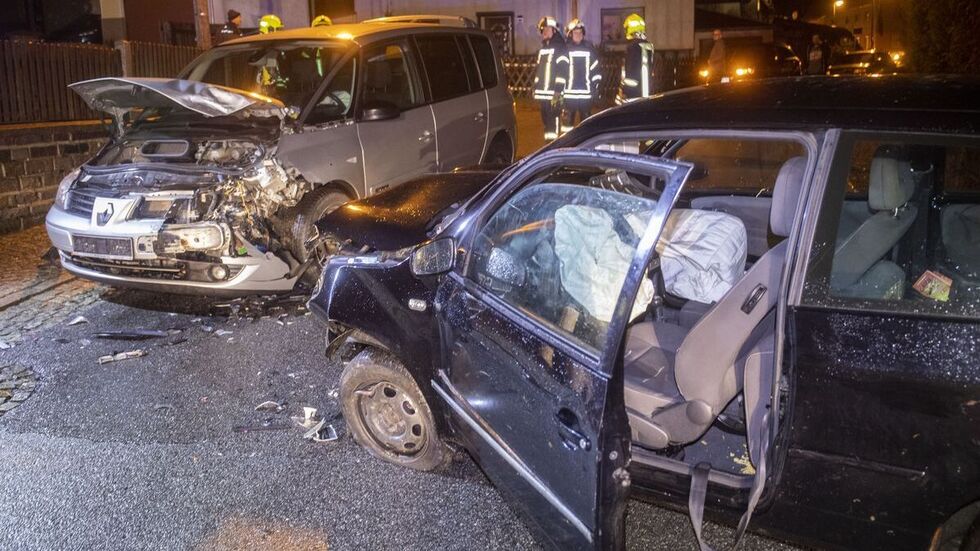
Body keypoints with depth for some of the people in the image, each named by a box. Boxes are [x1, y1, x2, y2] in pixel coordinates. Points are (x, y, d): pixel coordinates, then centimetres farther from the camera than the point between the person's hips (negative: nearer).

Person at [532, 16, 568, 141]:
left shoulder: (559, 48, -7)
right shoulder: (542, 48, 19)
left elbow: (562, 70, -15)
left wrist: (558, 91, -20)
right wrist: (536, 87, 20)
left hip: (554, 93, -8)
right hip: (543, 93, 8)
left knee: (553, 121, -12)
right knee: (545, 120, 13)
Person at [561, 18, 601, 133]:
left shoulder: (589, 47, 7)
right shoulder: (565, 48, 0)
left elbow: (595, 68, 10)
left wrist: (596, 85, 6)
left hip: (586, 92, 2)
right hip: (569, 92, -2)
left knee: (586, 117, 9)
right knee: (568, 118, 2)